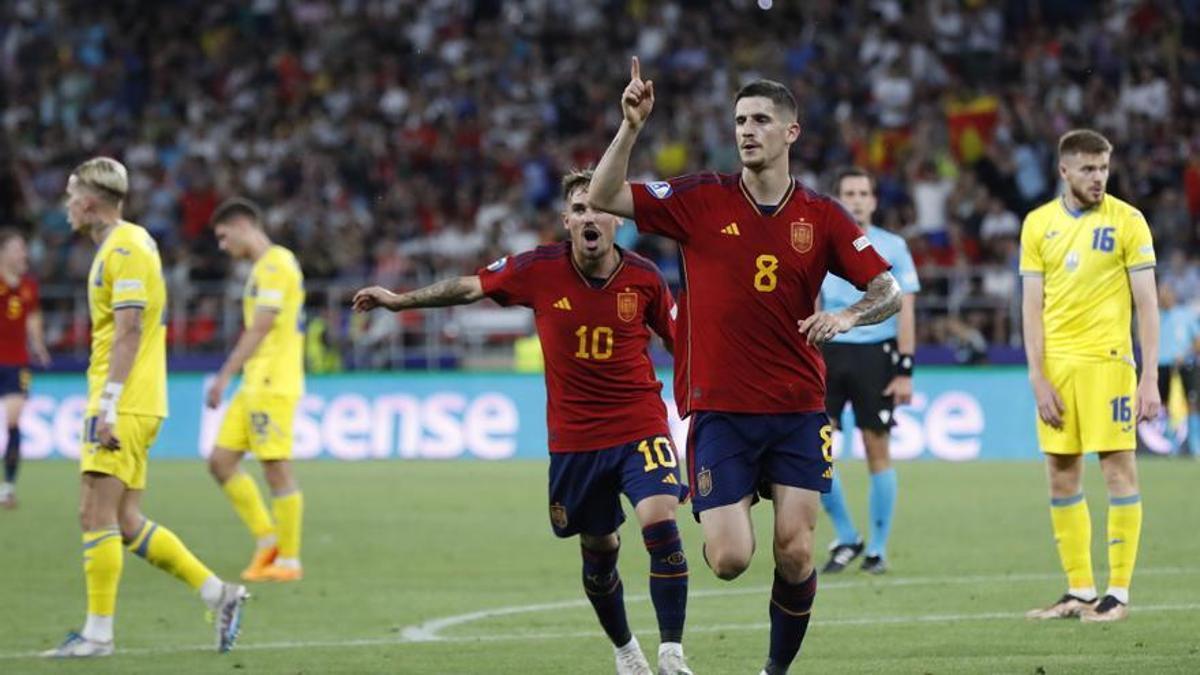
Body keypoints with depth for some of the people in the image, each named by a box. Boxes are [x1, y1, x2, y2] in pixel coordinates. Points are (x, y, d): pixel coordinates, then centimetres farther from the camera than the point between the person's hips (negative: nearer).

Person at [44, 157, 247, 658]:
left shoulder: (125, 249, -12)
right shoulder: (117, 247, 19)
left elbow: (128, 331, -19)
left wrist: (107, 403, -22)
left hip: (124, 407, -10)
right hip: (128, 406, 10)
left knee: (97, 516, -9)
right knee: (126, 523, 9)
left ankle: (98, 632, -7)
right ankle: (219, 594, 11)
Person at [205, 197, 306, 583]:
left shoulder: (275, 265, -11)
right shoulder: (264, 267, 19)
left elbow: (260, 328, -19)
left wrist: (225, 376, -20)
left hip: (272, 386, -10)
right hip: (255, 387, 10)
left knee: (277, 469, -6)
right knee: (221, 461, 7)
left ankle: (289, 560, 0)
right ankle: (267, 540, 12)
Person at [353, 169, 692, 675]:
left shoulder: (643, 277, -7)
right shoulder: (539, 269, -7)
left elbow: (679, 341, 7)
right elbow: (470, 287, 8)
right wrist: (399, 300, 9)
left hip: (640, 426, -2)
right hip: (573, 437, 2)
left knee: (659, 520, -23)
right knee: (599, 552, 11)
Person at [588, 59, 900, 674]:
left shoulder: (822, 216, 2)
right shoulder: (701, 199, -1)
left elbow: (889, 292, 4)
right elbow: (603, 198, -5)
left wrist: (847, 316, -17)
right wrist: (631, 126, -17)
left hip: (797, 410, 1)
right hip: (719, 409, -1)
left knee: (794, 554, -8)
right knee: (729, 560, -8)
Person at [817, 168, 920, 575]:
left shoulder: (892, 248, 3)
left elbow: (905, 312, 1)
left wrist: (905, 370, -5)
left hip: (876, 354, -2)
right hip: (831, 353, 2)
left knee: (877, 451, -1)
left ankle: (878, 549, 9)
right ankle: (845, 538, 8)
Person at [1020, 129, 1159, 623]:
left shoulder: (1127, 221, -2)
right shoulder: (1038, 224, 6)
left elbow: (1147, 304, -3)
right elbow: (1032, 305, 6)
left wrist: (1150, 379, -9)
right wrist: (1037, 377, -3)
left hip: (1107, 361, -3)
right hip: (1056, 365, 4)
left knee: (1118, 470, -4)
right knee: (1061, 477, 5)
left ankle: (1119, 592, 1)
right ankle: (1079, 591, 13)